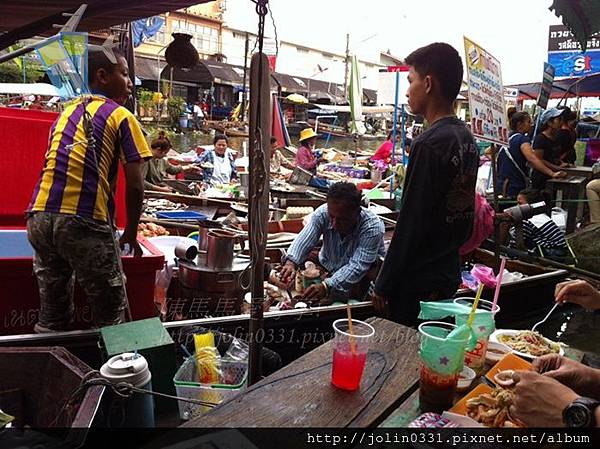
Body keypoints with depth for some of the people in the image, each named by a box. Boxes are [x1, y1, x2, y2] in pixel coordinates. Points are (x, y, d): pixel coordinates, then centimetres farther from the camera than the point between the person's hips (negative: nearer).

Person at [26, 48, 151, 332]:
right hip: (83, 221, -7)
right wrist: (131, 234, 9)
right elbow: (134, 186, -4)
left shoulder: (68, 112, 21)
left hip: (39, 216, 7)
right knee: (110, 315, 8)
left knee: (51, 314, 18)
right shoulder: (121, 117, 2)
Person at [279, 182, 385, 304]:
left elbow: (357, 267, -36)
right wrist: (291, 262, -47)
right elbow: (303, 240, -25)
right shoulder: (322, 213, -19)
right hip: (326, 268, 3)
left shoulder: (373, 227, -30)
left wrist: (327, 286, -50)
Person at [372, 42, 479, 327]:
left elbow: (410, 225, -21)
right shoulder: (466, 138, 7)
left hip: (417, 284, -9)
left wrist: (384, 286, -13)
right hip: (450, 274, 9)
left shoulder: (429, 144, -21)